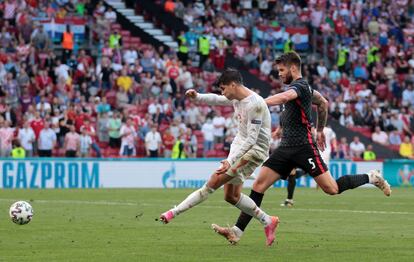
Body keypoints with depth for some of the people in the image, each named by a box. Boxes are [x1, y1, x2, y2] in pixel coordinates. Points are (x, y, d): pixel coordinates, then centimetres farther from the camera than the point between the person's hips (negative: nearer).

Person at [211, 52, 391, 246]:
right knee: (259, 184, -4)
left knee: (332, 189, -7)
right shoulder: (301, 87, 17)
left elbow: (284, 97, -36)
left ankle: (371, 178, 17)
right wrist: (320, 130, 37)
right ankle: (237, 231, -9)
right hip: (286, 148, 9)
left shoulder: (299, 86, -12)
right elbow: (323, 103, 32)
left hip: (303, 147, -9)